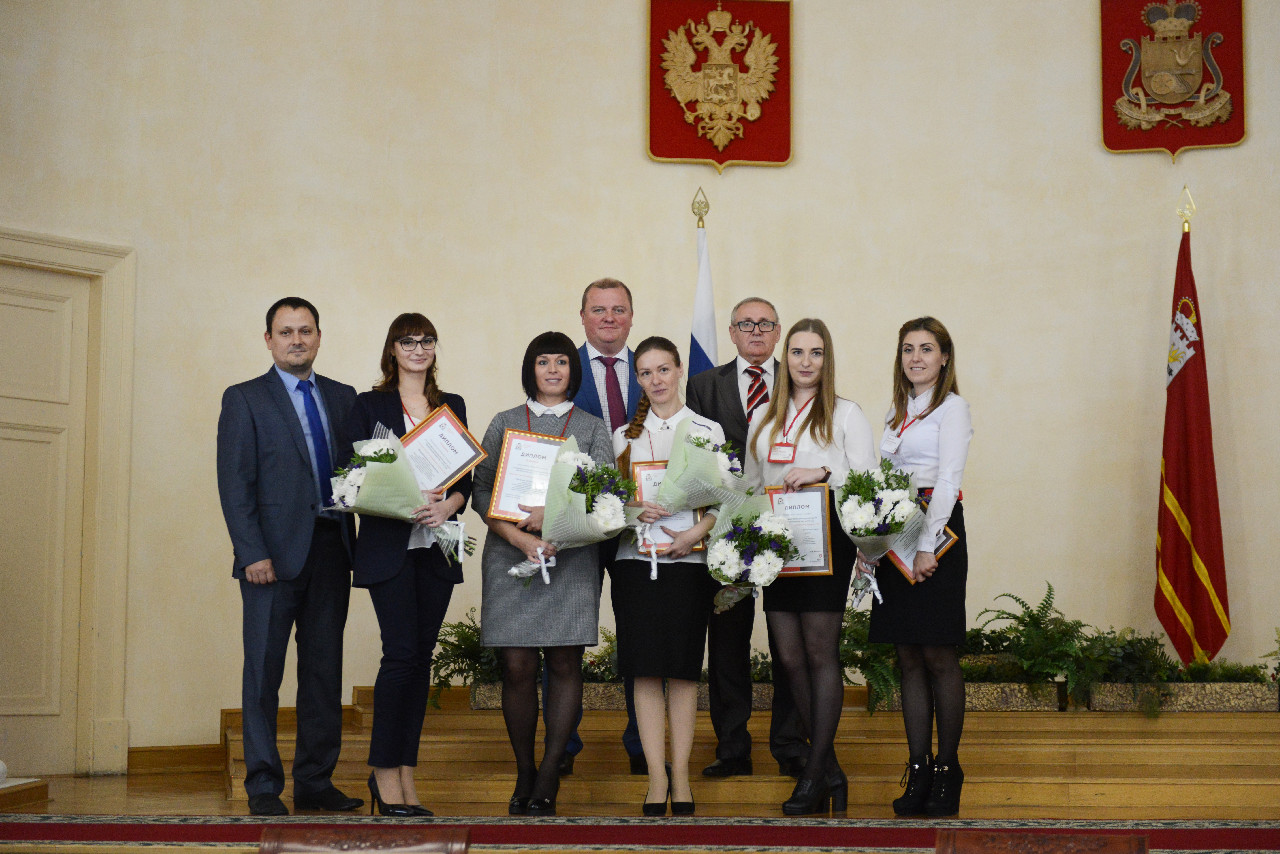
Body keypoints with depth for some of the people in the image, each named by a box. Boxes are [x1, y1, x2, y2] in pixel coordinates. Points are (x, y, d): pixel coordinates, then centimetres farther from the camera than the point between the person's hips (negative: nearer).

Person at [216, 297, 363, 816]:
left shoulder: (343, 398, 15)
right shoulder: (244, 400, 3)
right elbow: (234, 484, -4)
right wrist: (253, 554, -13)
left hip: (331, 550, 4)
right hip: (274, 553, -4)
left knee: (324, 669, 7)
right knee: (264, 671, -1)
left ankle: (315, 782, 14)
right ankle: (264, 788, 4)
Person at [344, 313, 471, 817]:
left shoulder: (452, 407, 15)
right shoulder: (370, 406, 4)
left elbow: (466, 477, 12)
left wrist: (446, 506, -9)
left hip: (436, 545, 4)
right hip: (388, 545, -4)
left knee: (421, 657, 4)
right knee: (401, 653, -12)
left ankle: (403, 774, 10)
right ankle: (386, 772, -3)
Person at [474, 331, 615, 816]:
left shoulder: (592, 428, 13)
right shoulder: (504, 424, 13)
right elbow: (482, 491, 4)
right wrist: (520, 538, -11)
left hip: (572, 558, 0)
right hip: (510, 555, 0)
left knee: (564, 665, -4)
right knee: (517, 667, -4)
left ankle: (549, 776, 2)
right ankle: (524, 774, 8)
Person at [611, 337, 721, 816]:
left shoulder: (708, 431, 8)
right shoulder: (624, 435, 13)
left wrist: (696, 533, -13)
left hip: (688, 560, -1)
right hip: (635, 559, 1)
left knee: (682, 669, -1)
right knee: (645, 670, -3)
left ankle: (680, 775, 3)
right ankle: (657, 777, -1)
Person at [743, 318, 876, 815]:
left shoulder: (845, 414, 3)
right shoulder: (764, 419, 17)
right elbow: (752, 485, 22)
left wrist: (823, 474, -17)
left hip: (826, 542, -5)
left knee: (820, 652, -6)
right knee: (789, 656, 2)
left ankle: (815, 771, -1)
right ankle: (829, 768, 11)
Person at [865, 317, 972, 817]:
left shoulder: (952, 407, -3)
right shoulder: (897, 412, 17)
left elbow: (948, 481, -11)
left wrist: (927, 546, -18)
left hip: (938, 532, -7)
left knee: (939, 655, -4)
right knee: (908, 658, 5)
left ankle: (947, 771, 3)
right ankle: (918, 771, 8)